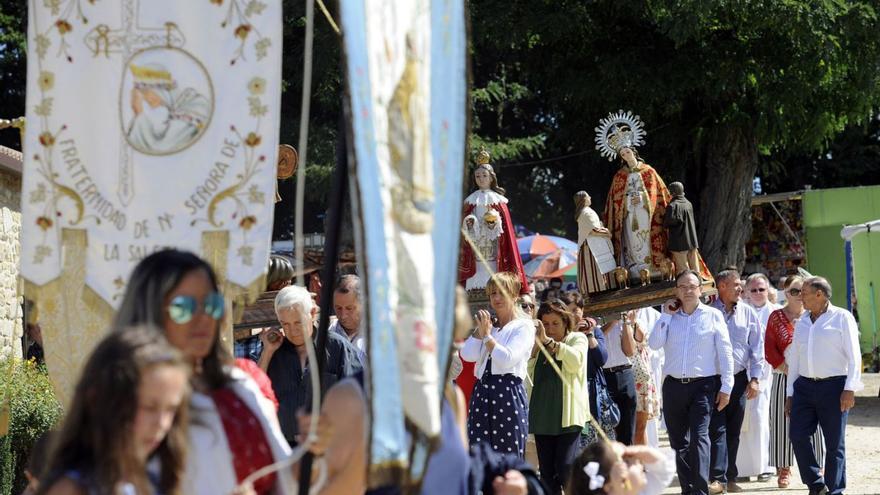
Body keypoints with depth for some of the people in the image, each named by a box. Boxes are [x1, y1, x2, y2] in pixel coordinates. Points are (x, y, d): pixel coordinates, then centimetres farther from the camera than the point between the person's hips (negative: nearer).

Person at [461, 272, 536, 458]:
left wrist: (487, 335, -6)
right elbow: (467, 355, 6)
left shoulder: (523, 326, 2)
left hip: (509, 392, -6)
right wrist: (480, 329, 0)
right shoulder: (488, 324, 20)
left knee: (509, 456, -6)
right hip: (482, 391, 6)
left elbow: (507, 359, -13)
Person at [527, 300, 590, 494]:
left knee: (566, 470, -13)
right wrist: (535, 347, -1)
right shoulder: (538, 345, 17)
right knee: (547, 473, 4)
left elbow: (576, 360, -14)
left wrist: (548, 341, -20)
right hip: (543, 416, 5)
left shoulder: (578, 338, 6)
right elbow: (528, 377, 10)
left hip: (567, 416, -5)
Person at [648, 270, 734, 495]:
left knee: (699, 437, -16)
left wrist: (726, 387, -4)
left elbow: (725, 352, 1)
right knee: (678, 441, 9)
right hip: (674, 386, 4)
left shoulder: (713, 316, 3)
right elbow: (654, 344, -3)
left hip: (703, 385, -4)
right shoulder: (668, 317, 11)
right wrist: (667, 316, -3)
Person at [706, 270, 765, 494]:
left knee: (734, 431, 8)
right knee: (717, 429, -9)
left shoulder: (747, 313, 7)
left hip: (739, 379, 3)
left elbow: (757, 347, 9)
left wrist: (755, 379, 2)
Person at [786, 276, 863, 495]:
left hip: (833, 387, -5)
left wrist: (850, 389, -15)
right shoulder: (802, 322, 16)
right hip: (805, 386, 5)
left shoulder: (842, 317, -1)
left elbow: (854, 356, -6)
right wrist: (790, 393, 16)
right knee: (797, 435, -6)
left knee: (835, 443, 0)